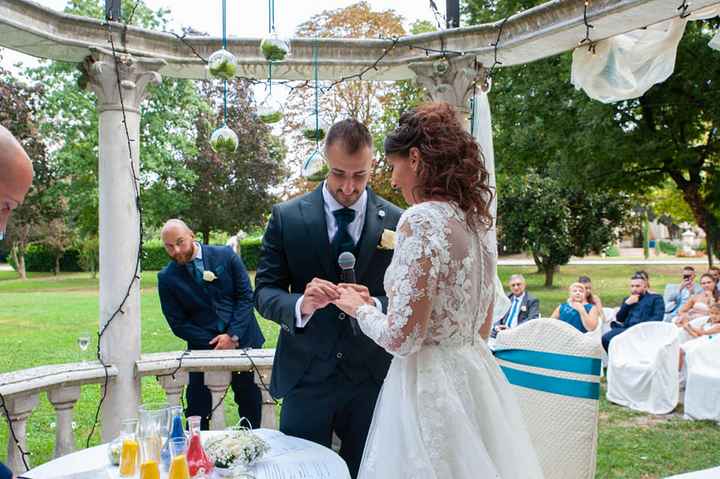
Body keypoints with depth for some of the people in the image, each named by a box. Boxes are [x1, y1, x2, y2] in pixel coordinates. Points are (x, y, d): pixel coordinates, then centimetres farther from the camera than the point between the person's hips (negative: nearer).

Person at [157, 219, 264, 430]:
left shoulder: (225, 255, -2)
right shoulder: (167, 278, -1)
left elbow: (246, 295, -3)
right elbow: (178, 323, -1)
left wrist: (233, 335, -13)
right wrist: (214, 343, -11)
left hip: (243, 340, 0)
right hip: (204, 348, 0)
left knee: (251, 404, 9)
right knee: (197, 409, -2)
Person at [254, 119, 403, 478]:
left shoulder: (396, 222, -2)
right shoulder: (287, 217, -3)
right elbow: (264, 291, -2)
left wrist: (374, 306, -22)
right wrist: (300, 304, -24)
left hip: (371, 376, 1)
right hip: (305, 374, 0)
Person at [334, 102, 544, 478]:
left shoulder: (422, 219, -19)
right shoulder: (477, 220, 7)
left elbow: (401, 338, -20)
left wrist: (360, 308, -3)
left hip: (429, 385, -8)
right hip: (475, 374, 8)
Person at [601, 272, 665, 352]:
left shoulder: (656, 298, 17)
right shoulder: (628, 299, 30)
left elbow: (657, 318, 1)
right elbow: (619, 319, 19)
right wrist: (627, 304, 5)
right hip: (626, 329, 5)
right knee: (606, 338, -26)